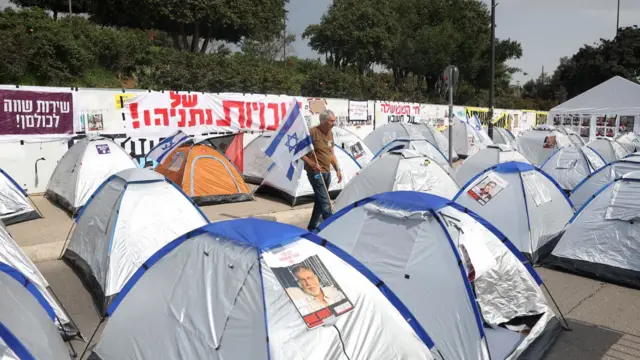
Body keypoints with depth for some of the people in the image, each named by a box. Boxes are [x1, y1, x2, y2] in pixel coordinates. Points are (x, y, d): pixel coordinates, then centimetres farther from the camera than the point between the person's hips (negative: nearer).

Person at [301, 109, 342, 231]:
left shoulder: (330, 133, 10)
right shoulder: (312, 132, -15)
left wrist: (337, 169, 12)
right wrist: (311, 164, -22)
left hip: (327, 173, 8)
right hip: (315, 173, -8)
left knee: (320, 201, 15)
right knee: (325, 202, -12)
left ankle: (311, 228, 29)